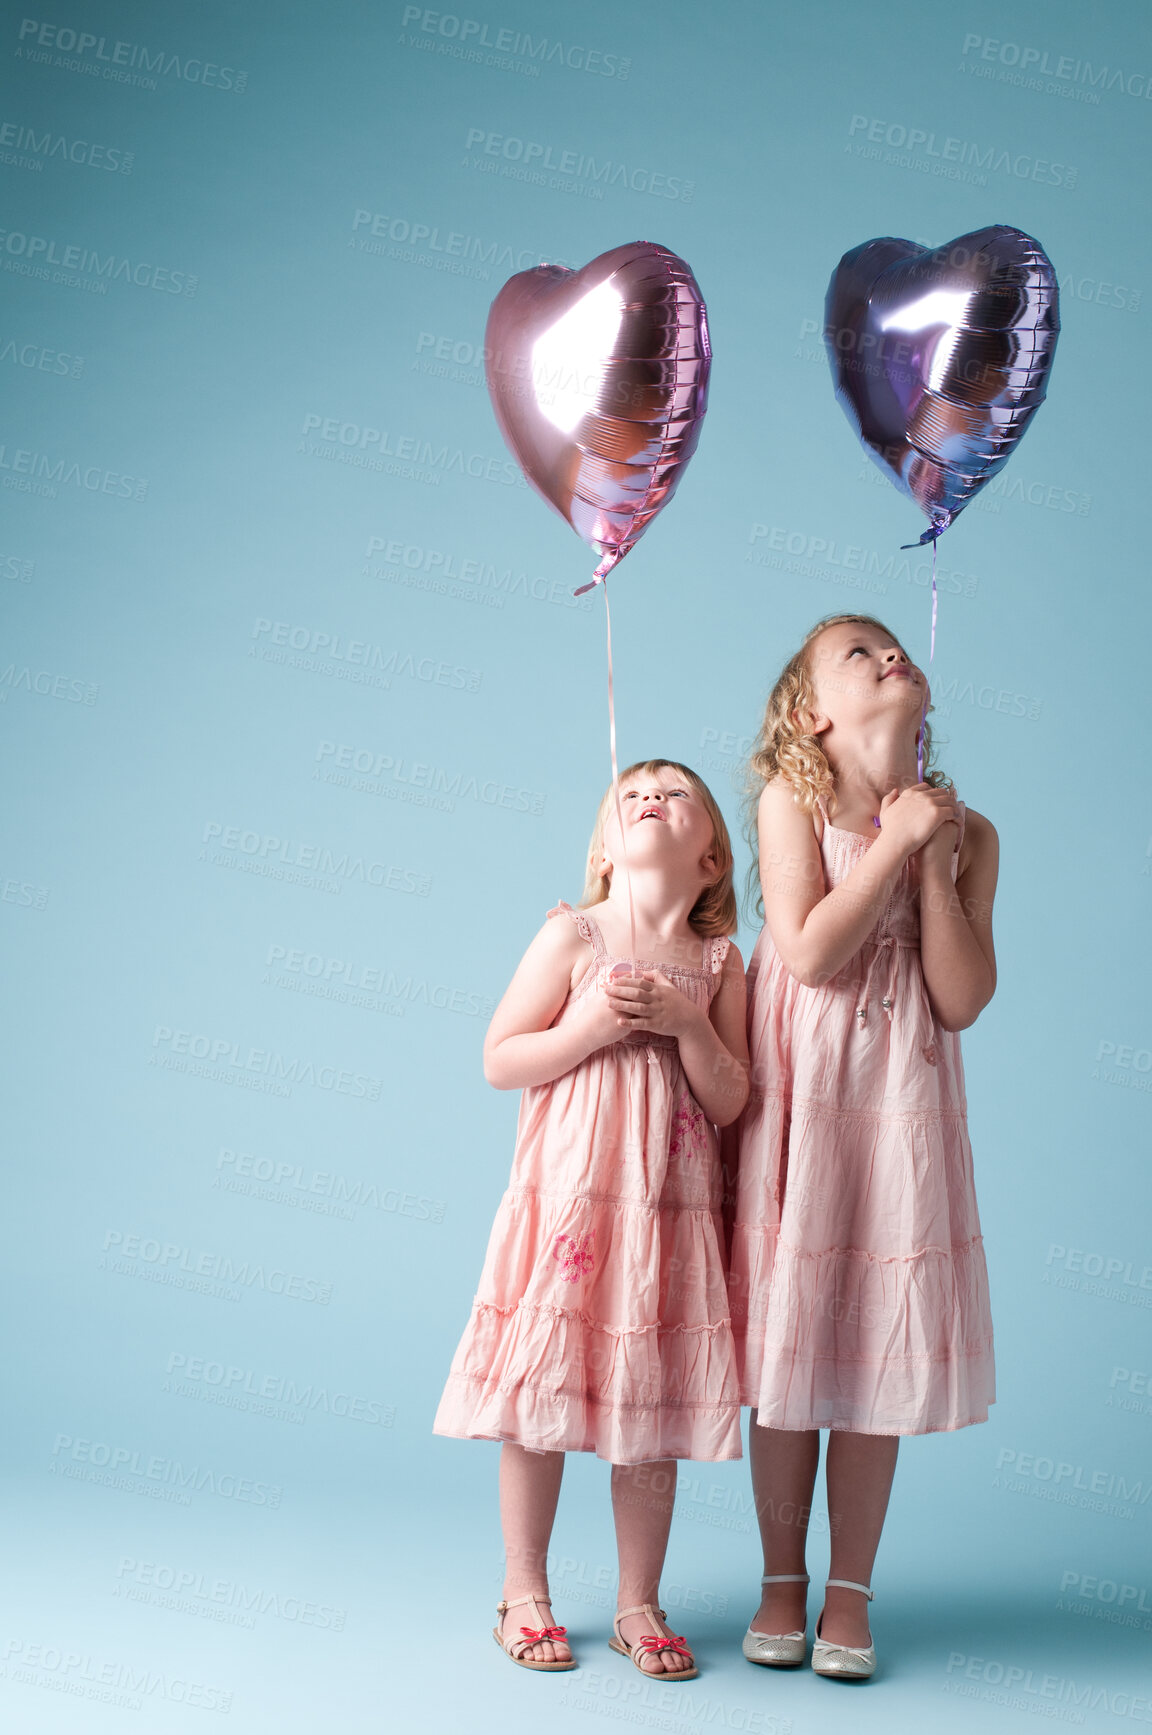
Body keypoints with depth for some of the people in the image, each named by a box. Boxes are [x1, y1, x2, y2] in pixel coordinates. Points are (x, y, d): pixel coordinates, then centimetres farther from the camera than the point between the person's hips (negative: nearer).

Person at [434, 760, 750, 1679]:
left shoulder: (718, 963, 6)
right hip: (567, 1198, -2)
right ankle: (526, 1593, 21)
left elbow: (730, 1103, 1)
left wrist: (688, 1024, -14)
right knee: (539, 1398, 3)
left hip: (670, 1210, 2)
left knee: (654, 1405, 7)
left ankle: (640, 1603, 23)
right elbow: (499, 1061, -3)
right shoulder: (573, 936, -1)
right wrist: (591, 1026, -15)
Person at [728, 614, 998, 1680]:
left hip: (901, 1100, 2)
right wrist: (896, 842, -13)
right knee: (790, 1332, 4)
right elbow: (810, 953, -16)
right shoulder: (791, 798, -3)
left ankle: (851, 1592, 20)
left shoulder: (966, 832, 3)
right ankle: (783, 1583, 21)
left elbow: (963, 1000, -5)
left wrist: (934, 860, -10)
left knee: (881, 1340, 5)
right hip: (796, 1092, -2)